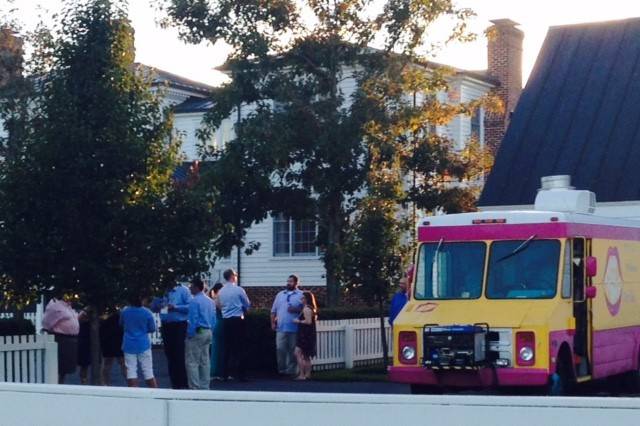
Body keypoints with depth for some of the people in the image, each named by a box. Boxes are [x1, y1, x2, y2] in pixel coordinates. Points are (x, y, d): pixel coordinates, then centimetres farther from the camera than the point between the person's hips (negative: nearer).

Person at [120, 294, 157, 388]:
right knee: (148, 373, 2)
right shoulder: (147, 312, -7)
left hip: (129, 346, 1)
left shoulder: (124, 312, -3)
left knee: (131, 372, 0)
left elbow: (121, 324, 15)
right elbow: (152, 328, 1)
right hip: (143, 345, -1)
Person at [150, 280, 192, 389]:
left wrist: (175, 307, -17)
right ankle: (174, 383, 16)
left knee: (180, 356, -7)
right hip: (166, 326, 6)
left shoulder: (183, 290, -3)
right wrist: (159, 298, -5)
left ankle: (183, 384, -1)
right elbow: (153, 308, 14)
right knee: (170, 356, 9)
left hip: (179, 326, -6)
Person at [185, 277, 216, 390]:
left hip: (197, 333, -9)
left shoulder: (194, 301, -14)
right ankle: (205, 387, 16)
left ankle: (194, 388, -8)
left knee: (192, 362, -5)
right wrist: (210, 331, 18)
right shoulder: (210, 301, 12)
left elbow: (193, 320, -17)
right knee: (205, 361, 12)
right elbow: (214, 319, 14)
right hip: (208, 333, 9)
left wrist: (189, 334, -11)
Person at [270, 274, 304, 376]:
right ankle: (281, 369, 3)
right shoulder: (280, 295, 16)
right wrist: (273, 323, 7)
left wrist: (296, 309, -16)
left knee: (292, 350, 2)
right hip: (281, 327, 3)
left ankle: (291, 369, 9)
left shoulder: (301, 295, 4)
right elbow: (274, 310, 16)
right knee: (280, 349, -4)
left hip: (294, 328, -3)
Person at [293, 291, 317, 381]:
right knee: (306, 356, 14)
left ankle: (302, 375, -14)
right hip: (309, 335, 11)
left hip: (305, 335, -11)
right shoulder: (312, 308, 15)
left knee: (298, 353, -11)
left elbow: (308, 321, -24)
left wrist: (298, 321, -12)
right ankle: (307, 374, 16)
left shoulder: (306, 309, -16)